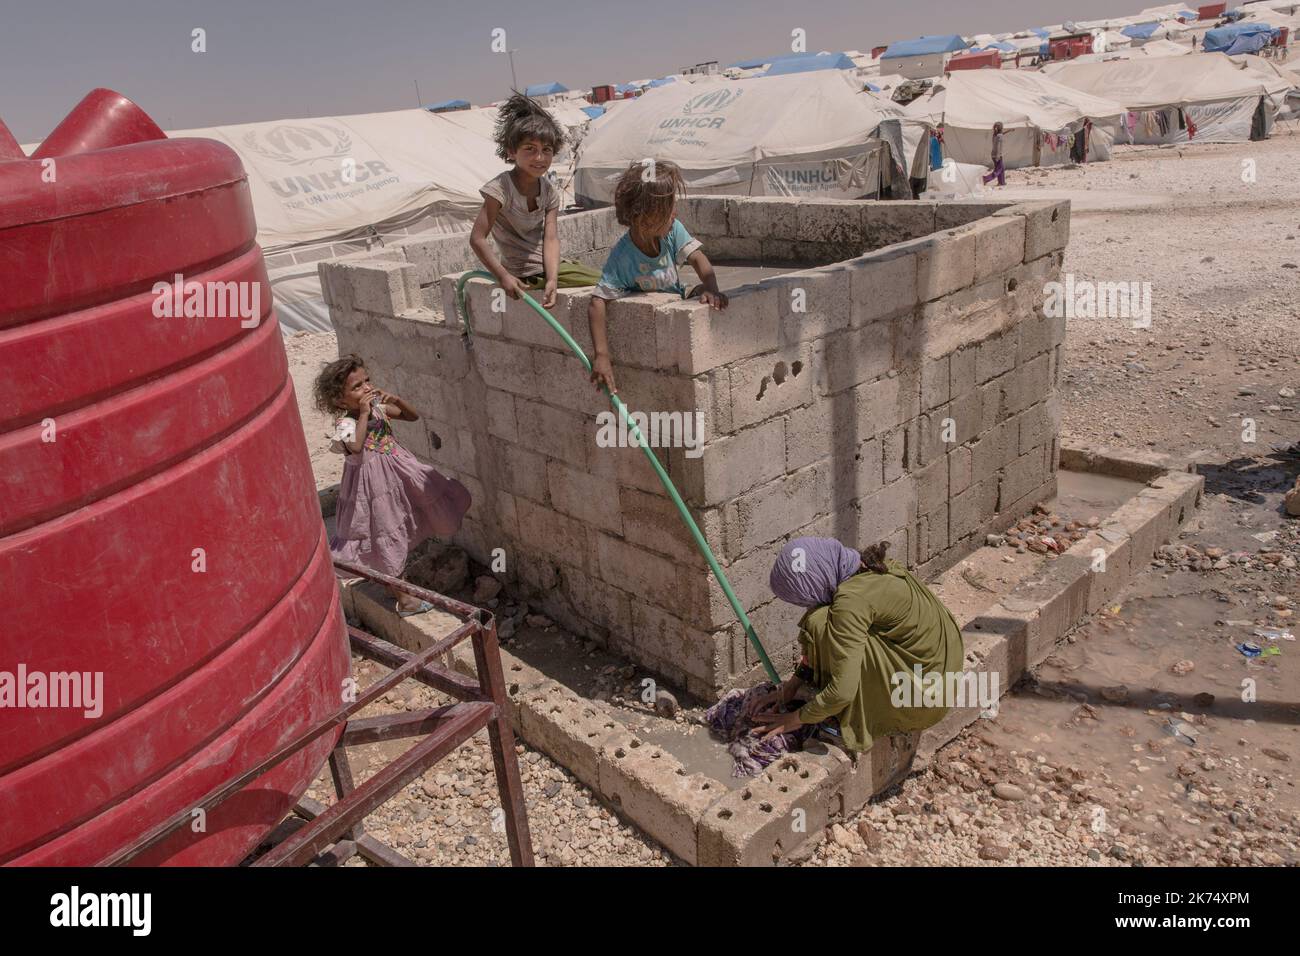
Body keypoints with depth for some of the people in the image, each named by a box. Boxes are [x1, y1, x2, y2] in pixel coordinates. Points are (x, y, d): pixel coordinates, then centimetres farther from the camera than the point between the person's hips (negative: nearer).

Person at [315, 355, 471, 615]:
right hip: (374, 484, -7)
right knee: (386, 543, 6)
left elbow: (413, 416, 7)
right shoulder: (345, 423, -22)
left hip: (398, 474, 7)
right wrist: (364, 413, -36)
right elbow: (355, 447, -43)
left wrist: (396, 400, -11)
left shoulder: (379, 407, -2)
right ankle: (403, 598, 20)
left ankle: (394, 585, 39)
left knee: (396, 537, 19)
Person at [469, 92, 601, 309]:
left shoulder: (549, 191, 2)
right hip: (529, 273, -7)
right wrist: (504, 276, -24)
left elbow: (551, 238, -10)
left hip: (547, 266, 7)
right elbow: (477, 238, -18)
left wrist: (552, 279, -25)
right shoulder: (501, 188, -17)